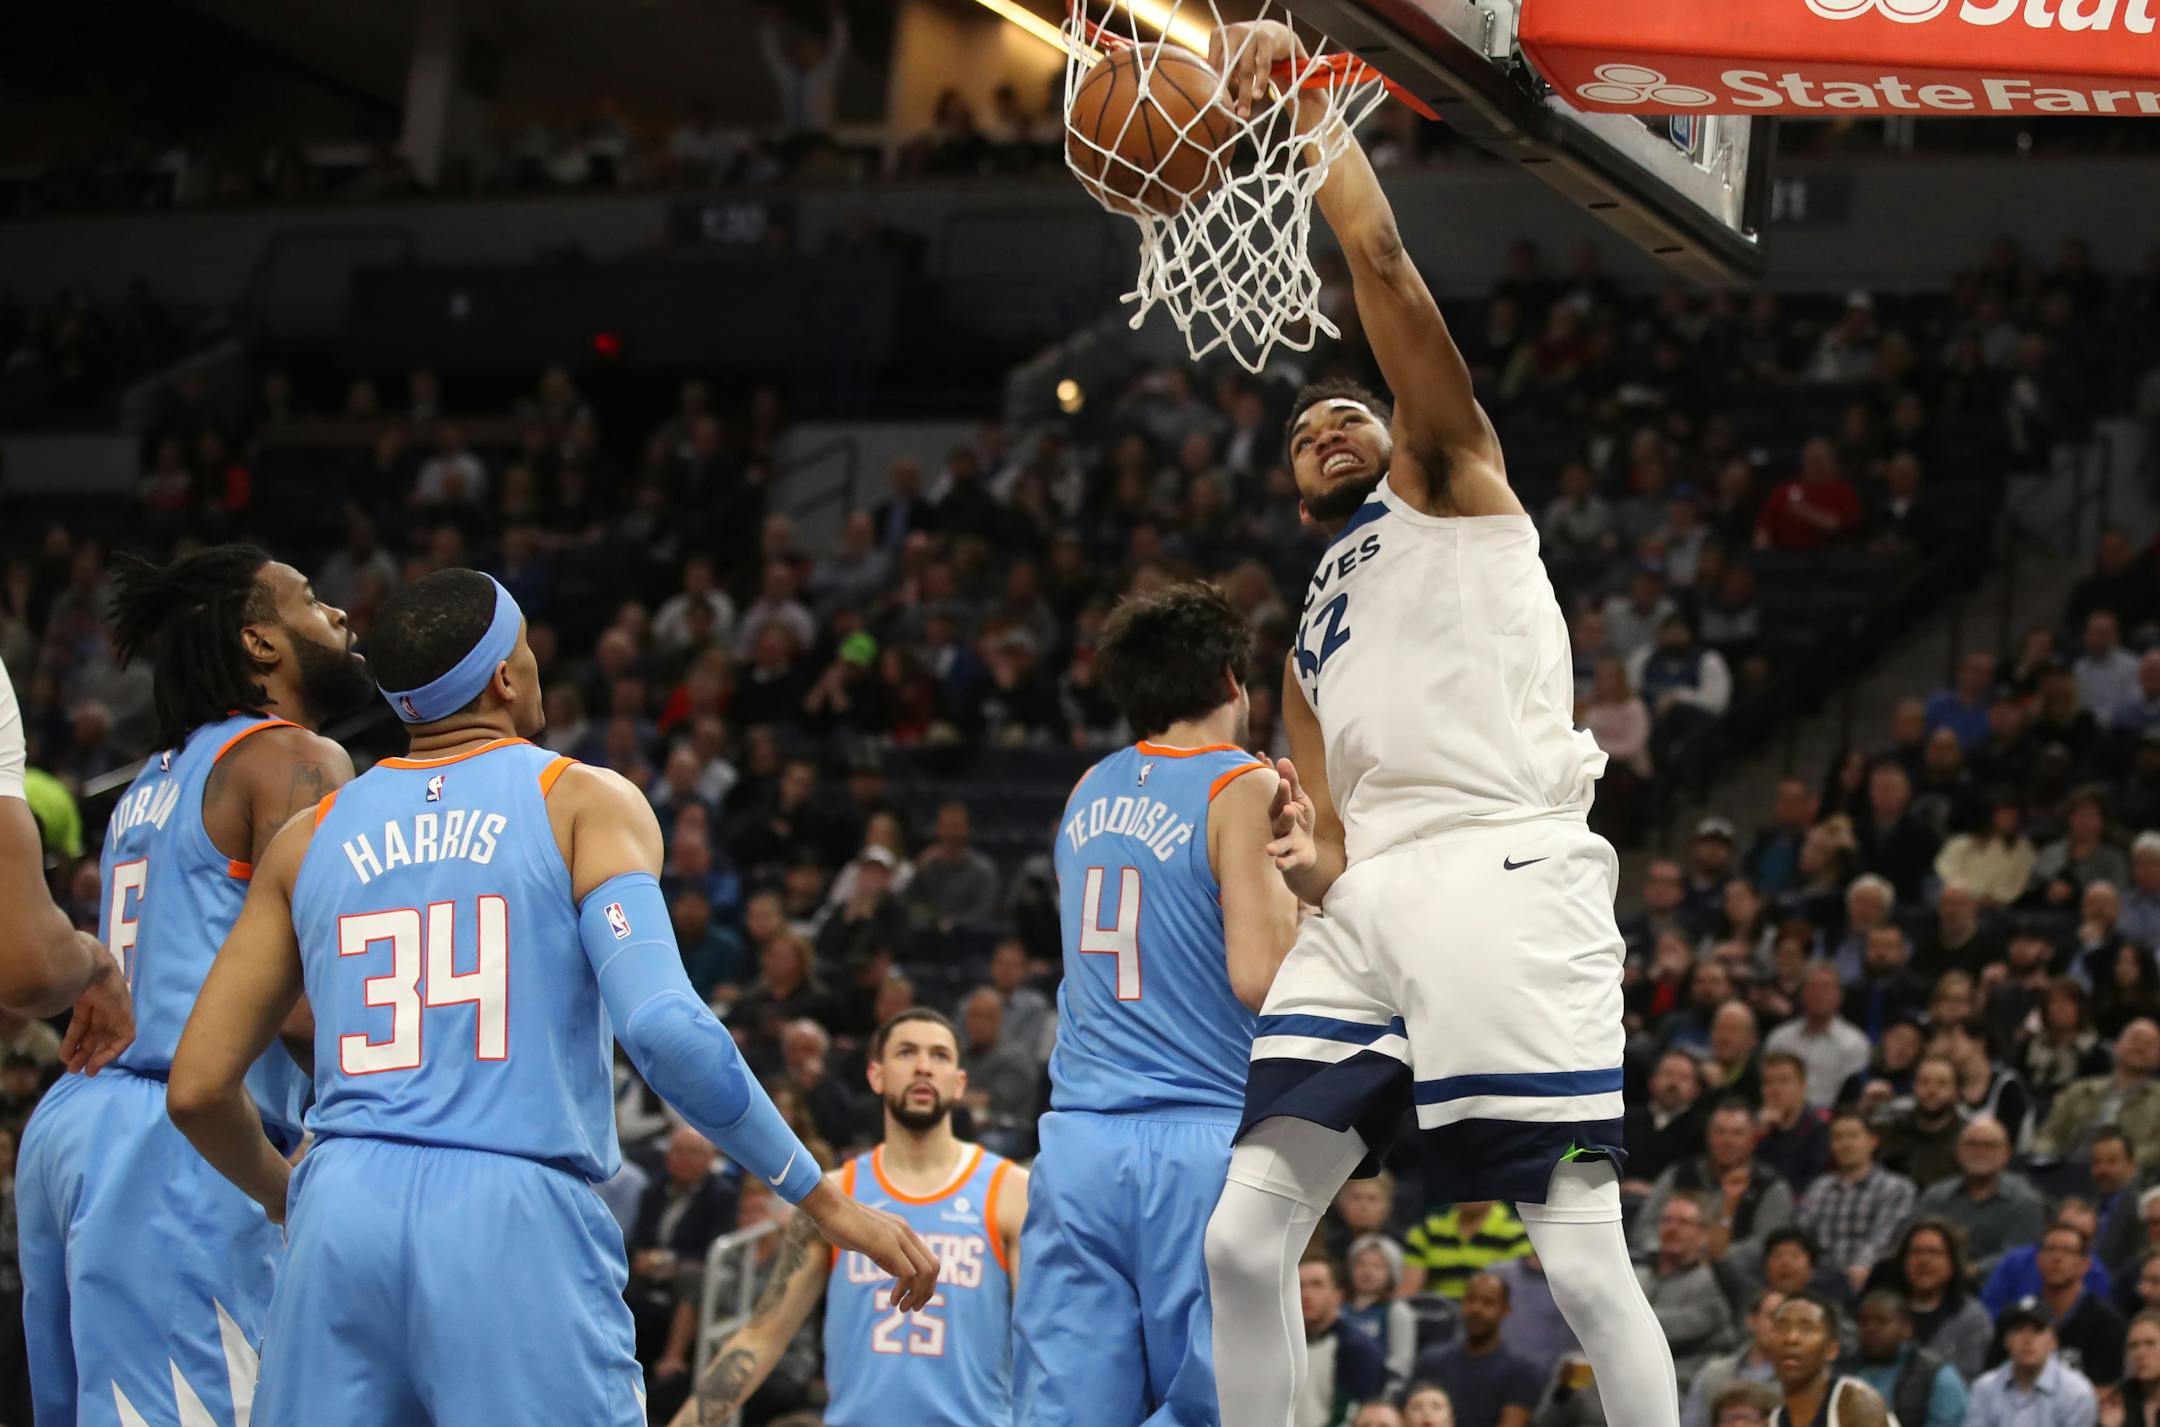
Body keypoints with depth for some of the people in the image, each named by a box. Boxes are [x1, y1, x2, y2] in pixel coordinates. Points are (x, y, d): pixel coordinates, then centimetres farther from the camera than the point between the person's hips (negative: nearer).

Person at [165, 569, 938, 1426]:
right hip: (516, 1225, -4)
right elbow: (663, 1027, -11)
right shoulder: (582, 802, 4)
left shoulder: (312, 836, 17)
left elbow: (197, 1088, 14)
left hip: (345, 1218, 4)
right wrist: (825, 1200, -5)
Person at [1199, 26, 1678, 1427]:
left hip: (1502, 878, -7)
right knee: (1244, 1235, -3)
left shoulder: (1449, 485, 16)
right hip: (1371, 904, 7)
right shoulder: (1310, 643, 32)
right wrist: (1309, 862, 0)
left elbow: (1382, 263, 3)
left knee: (1583, 1259, -11)